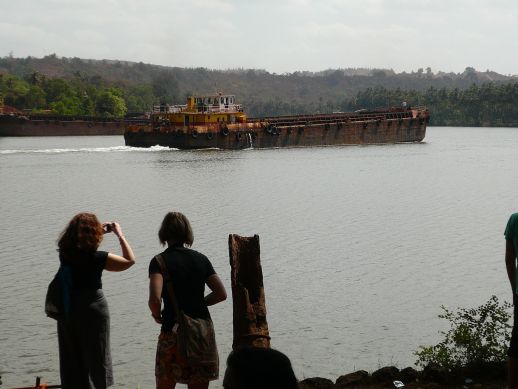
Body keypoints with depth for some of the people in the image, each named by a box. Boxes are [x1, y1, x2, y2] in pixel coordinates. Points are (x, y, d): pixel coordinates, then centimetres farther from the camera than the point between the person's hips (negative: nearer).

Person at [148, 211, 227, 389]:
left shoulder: (159, 261, -8)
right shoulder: (201, 259, 5)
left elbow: (155, 298, -23)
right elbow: (221, 294, 4)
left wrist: (157, 315, -3)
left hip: (174, 333, -4)